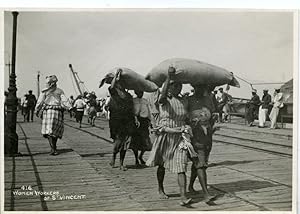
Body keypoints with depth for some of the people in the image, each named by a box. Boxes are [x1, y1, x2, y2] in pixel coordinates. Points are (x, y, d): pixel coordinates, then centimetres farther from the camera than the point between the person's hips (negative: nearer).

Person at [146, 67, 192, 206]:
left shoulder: (184, 102, 8)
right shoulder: (164, 99, -7)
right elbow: (163, 95, -33)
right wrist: (169, 77, -42)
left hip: (180, 137, 2)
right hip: (164, 136, -2)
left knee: (181, 167, -9)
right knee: (162, 165, 15)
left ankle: (183, 197, -13)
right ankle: (160, 189, 36)